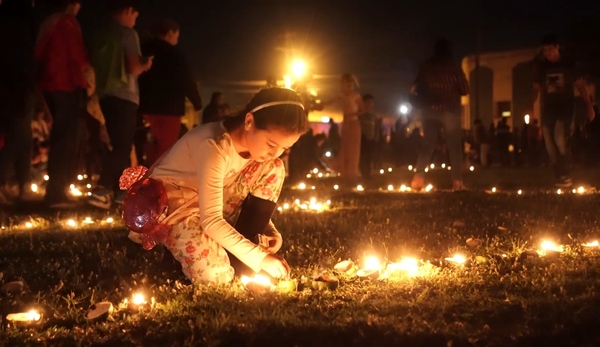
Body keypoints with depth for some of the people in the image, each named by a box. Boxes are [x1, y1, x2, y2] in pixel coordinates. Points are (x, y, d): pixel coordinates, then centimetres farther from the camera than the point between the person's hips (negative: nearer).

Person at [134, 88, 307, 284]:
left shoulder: (256, 140, -10)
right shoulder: (215, 146, -33)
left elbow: (248, 198, 4)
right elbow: (211, 220, -34)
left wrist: (270, 230, -15)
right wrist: (259, 257, -34)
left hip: (211, 199, 8)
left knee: (273, 169, -11)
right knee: (215, 275, -29)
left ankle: (239, 253, -6)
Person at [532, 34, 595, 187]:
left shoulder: (571, 63, 1)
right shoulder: (540, 66, 5)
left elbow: (580, 86, 4)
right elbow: (536, 89, 8)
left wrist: (589, 106, -1)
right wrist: (531, 108, -5)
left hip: (565, 107, -3)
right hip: (547, 109, 3)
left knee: (559, 140, -21)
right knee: (550, 144, 1)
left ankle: (565, 176, -11)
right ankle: (560, 178, 11)